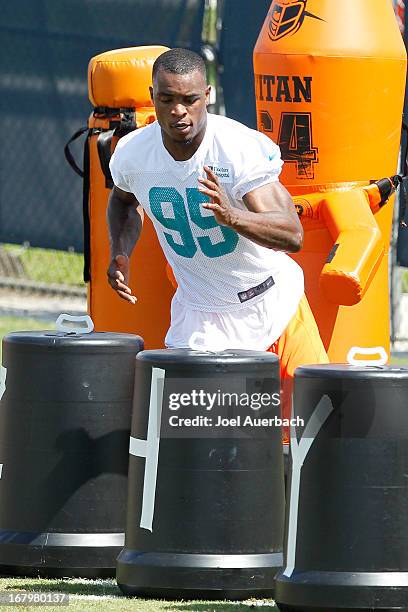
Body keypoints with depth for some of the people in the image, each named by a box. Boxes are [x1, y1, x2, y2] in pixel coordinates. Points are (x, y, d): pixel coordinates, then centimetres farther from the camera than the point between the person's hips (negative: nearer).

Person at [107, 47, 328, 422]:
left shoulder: (242, 149, -24)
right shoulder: (132, 153, -10)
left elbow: (293, 236, -34)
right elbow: (124, 198, 17)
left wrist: (234, 216, -51)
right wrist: (120, 254, -1)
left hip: (275, 302, -2)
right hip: (201, 314, 2)